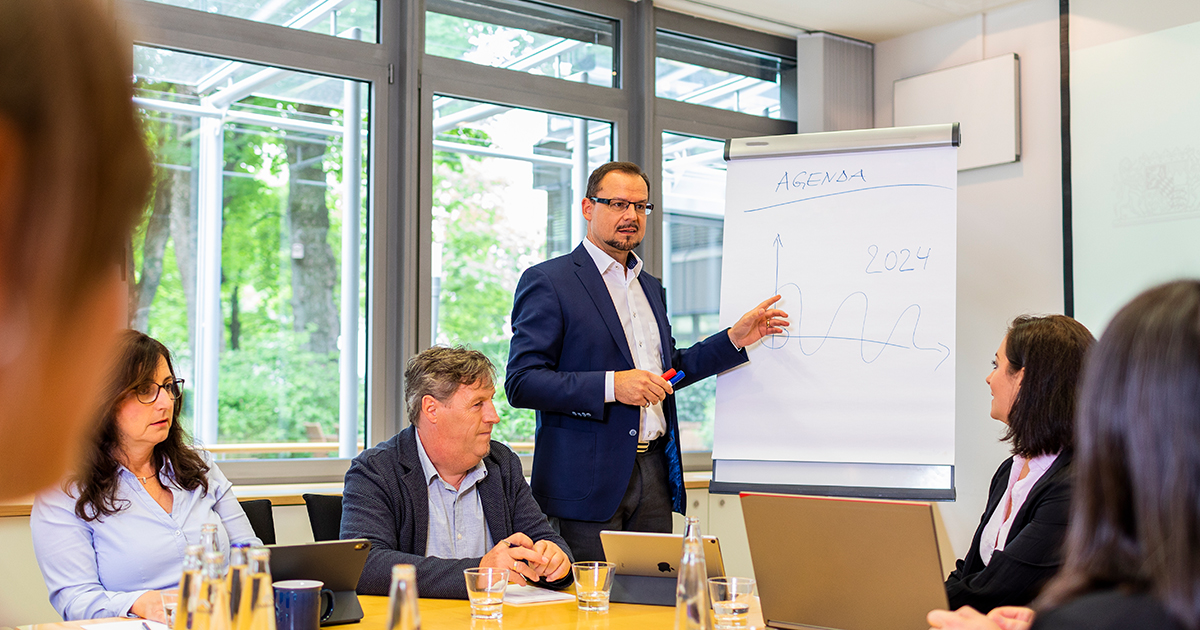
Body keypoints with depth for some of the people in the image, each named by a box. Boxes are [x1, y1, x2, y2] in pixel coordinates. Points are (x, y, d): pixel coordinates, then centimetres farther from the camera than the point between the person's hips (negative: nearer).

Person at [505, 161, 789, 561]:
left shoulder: (651, 288, 19)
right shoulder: (547, 282, -5)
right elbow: (521, 384, -13)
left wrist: (735, 339, 14)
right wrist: (611, 385, -21)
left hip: (653, 474, 7)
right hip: (587, 480, -7)